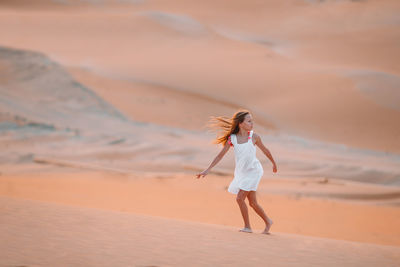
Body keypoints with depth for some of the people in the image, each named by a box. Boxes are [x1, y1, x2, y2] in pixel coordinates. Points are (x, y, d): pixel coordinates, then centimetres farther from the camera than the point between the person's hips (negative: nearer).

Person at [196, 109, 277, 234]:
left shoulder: (254, 137, -7)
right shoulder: (232, 139, -4)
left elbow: (264, 150, 9)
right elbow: (220, 155, -1)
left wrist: (273, 163, 21)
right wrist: (208, 170, -5)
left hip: (253, 171, -3)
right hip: (241, 172, 3)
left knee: (240, 198, -14)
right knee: (252, 202, 8)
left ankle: (247, 227, -3)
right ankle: (268, 222, 27)